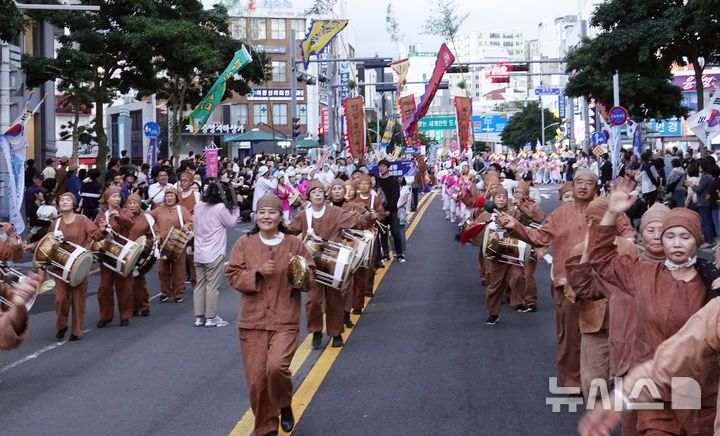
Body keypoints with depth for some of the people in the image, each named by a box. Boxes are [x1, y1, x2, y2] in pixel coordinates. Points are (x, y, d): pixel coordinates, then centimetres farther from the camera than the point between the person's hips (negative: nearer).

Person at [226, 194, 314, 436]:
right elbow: (233, 276, -1)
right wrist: (258, 273, -17)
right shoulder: (244, 244, 2)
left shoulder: (295, 244, 2)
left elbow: (310, 278, 6)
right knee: (256, 378, 2)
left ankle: (284, 405, 11)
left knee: (276, 366, -21)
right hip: (252, 320, 1)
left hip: (285, 320, -1)